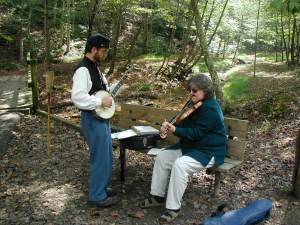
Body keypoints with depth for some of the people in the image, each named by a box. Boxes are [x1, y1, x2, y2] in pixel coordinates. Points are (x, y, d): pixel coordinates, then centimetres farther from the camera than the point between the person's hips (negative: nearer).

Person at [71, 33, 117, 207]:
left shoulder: (95, 67, 12)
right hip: (93, 120, -10)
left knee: (108, 157, 19)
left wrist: (108, 93, 10)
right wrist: (101, 102, -23)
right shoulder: (83, 70, -20)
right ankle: (97, 196, 16)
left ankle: (101, 188, 36)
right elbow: (78, 97, -30)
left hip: (102, 118, 10)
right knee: (101, 158, 0)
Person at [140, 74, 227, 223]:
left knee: (180, 165, -32)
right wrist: (169, 127, -9)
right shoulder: (194, 104, 7)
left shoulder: (210, 109, -23)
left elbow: (196, 133, -26)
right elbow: (185, 125, 11)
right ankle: (157, 196, 9)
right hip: (190, 145, 10)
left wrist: (175, 130, -31)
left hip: (209, 151, -10)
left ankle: (173, 208, -18)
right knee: (162, 157, -3)